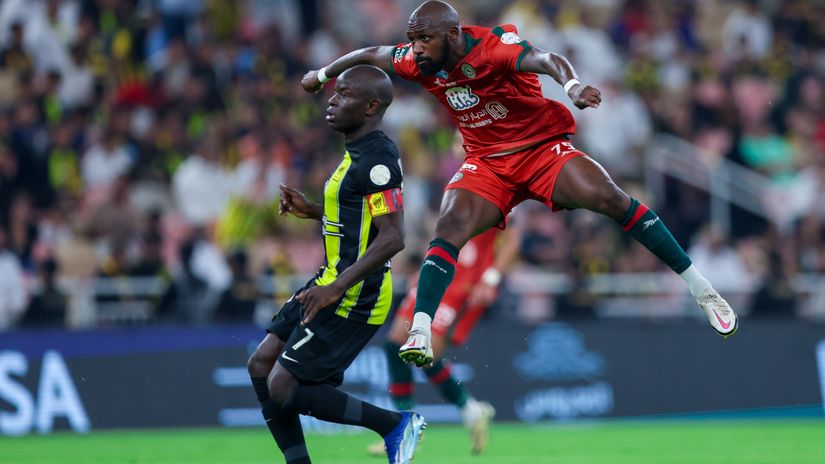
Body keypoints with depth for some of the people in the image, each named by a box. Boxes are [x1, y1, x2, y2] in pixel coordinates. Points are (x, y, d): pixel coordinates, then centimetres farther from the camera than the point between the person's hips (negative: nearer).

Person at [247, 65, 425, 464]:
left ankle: (396, 426, -1)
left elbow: (392, 237, -28)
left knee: (283, 389, -10)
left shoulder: (376, 159, -20)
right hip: (332, 283, 10)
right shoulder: (357, 151, 12)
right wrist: (311, 211, 15)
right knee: (262, 366, 9)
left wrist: (337, 287, -33)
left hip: (354, 297, -10)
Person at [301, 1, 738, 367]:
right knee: (449, 229, -20)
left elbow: (546, 59, -43)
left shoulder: (492, 46, -26)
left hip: (543, 148, -4)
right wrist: (322, 74, 27)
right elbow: (371, 54, 12)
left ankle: (700, 287, -15)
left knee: (610, 198, -22)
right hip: (486, 164, 4)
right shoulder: (419, 61, -8)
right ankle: (419, 333, -26)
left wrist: (572, 85, -64)